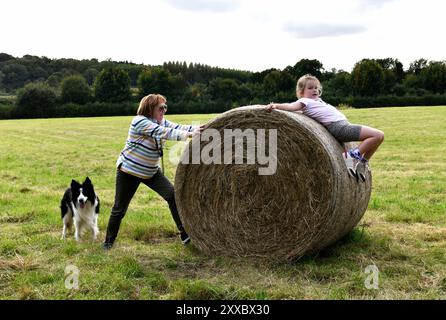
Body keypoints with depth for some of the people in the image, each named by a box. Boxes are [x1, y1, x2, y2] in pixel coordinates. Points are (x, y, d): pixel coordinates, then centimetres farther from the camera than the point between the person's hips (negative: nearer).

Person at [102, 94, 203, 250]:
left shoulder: (161, 122, 1)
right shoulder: (139, 121, -22)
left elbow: (177, 127, -14)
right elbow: (163, 132, -33)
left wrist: (198, 129, -31)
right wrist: (188, 134, -41)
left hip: (151, 172, 6)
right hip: (129, 171, -6)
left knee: (172, 195, -9)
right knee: (120, 208, 3)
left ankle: (184, 234, -2)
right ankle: (109, 241, 22)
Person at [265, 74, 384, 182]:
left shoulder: (317, 101, 25)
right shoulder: (305, 101, -4)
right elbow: (292, 106, -20)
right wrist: (276, 106, -34)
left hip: (344, 125, 10)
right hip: (339, 126, -10)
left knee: (379, 136, 14)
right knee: (378, 135, -18)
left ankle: (362, 162, 15)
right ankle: (353, 155, -11)